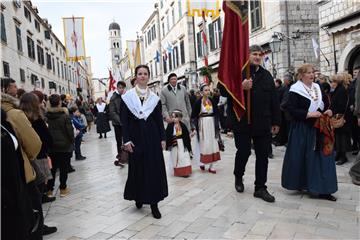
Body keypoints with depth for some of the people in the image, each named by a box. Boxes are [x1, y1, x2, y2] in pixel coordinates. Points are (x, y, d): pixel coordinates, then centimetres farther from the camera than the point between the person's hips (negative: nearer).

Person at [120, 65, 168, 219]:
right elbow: (124, 120, -3)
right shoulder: (127, 97, 0)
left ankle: (154, 202, 10)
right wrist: (126, 140, -9)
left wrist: (162, 138, 0)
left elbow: (159, 120, 6)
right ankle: (139, 197, 29)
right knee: (137, 168, 8)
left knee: (155, 168, 1)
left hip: (152, 136, 2)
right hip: (136, 136, -1)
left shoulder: (155, 98, 5)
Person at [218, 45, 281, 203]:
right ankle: (238, 177, 33)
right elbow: (223, 90, -9)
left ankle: (260, 188, 20)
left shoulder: (266, 75, 12)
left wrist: (276, 121, 7)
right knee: (243, 152, 4)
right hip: (242, 121, -4)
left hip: (262, 122, 4)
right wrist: (241, 87, -23)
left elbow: (274, 100, 10)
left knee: (263, 155, 7)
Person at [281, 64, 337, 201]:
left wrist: (328, 111, -1)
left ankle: (322, 189, 10)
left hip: (318, 128, 6)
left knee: (321, 156, 4)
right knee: (301, 157, 0)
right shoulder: (295, 90, -8)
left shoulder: (317, 88, 12)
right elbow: (291, 109, -16)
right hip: (302, 129, -6)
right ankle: (299, 184, 19)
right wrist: (309, 114, -22)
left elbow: (325, 105, 20)